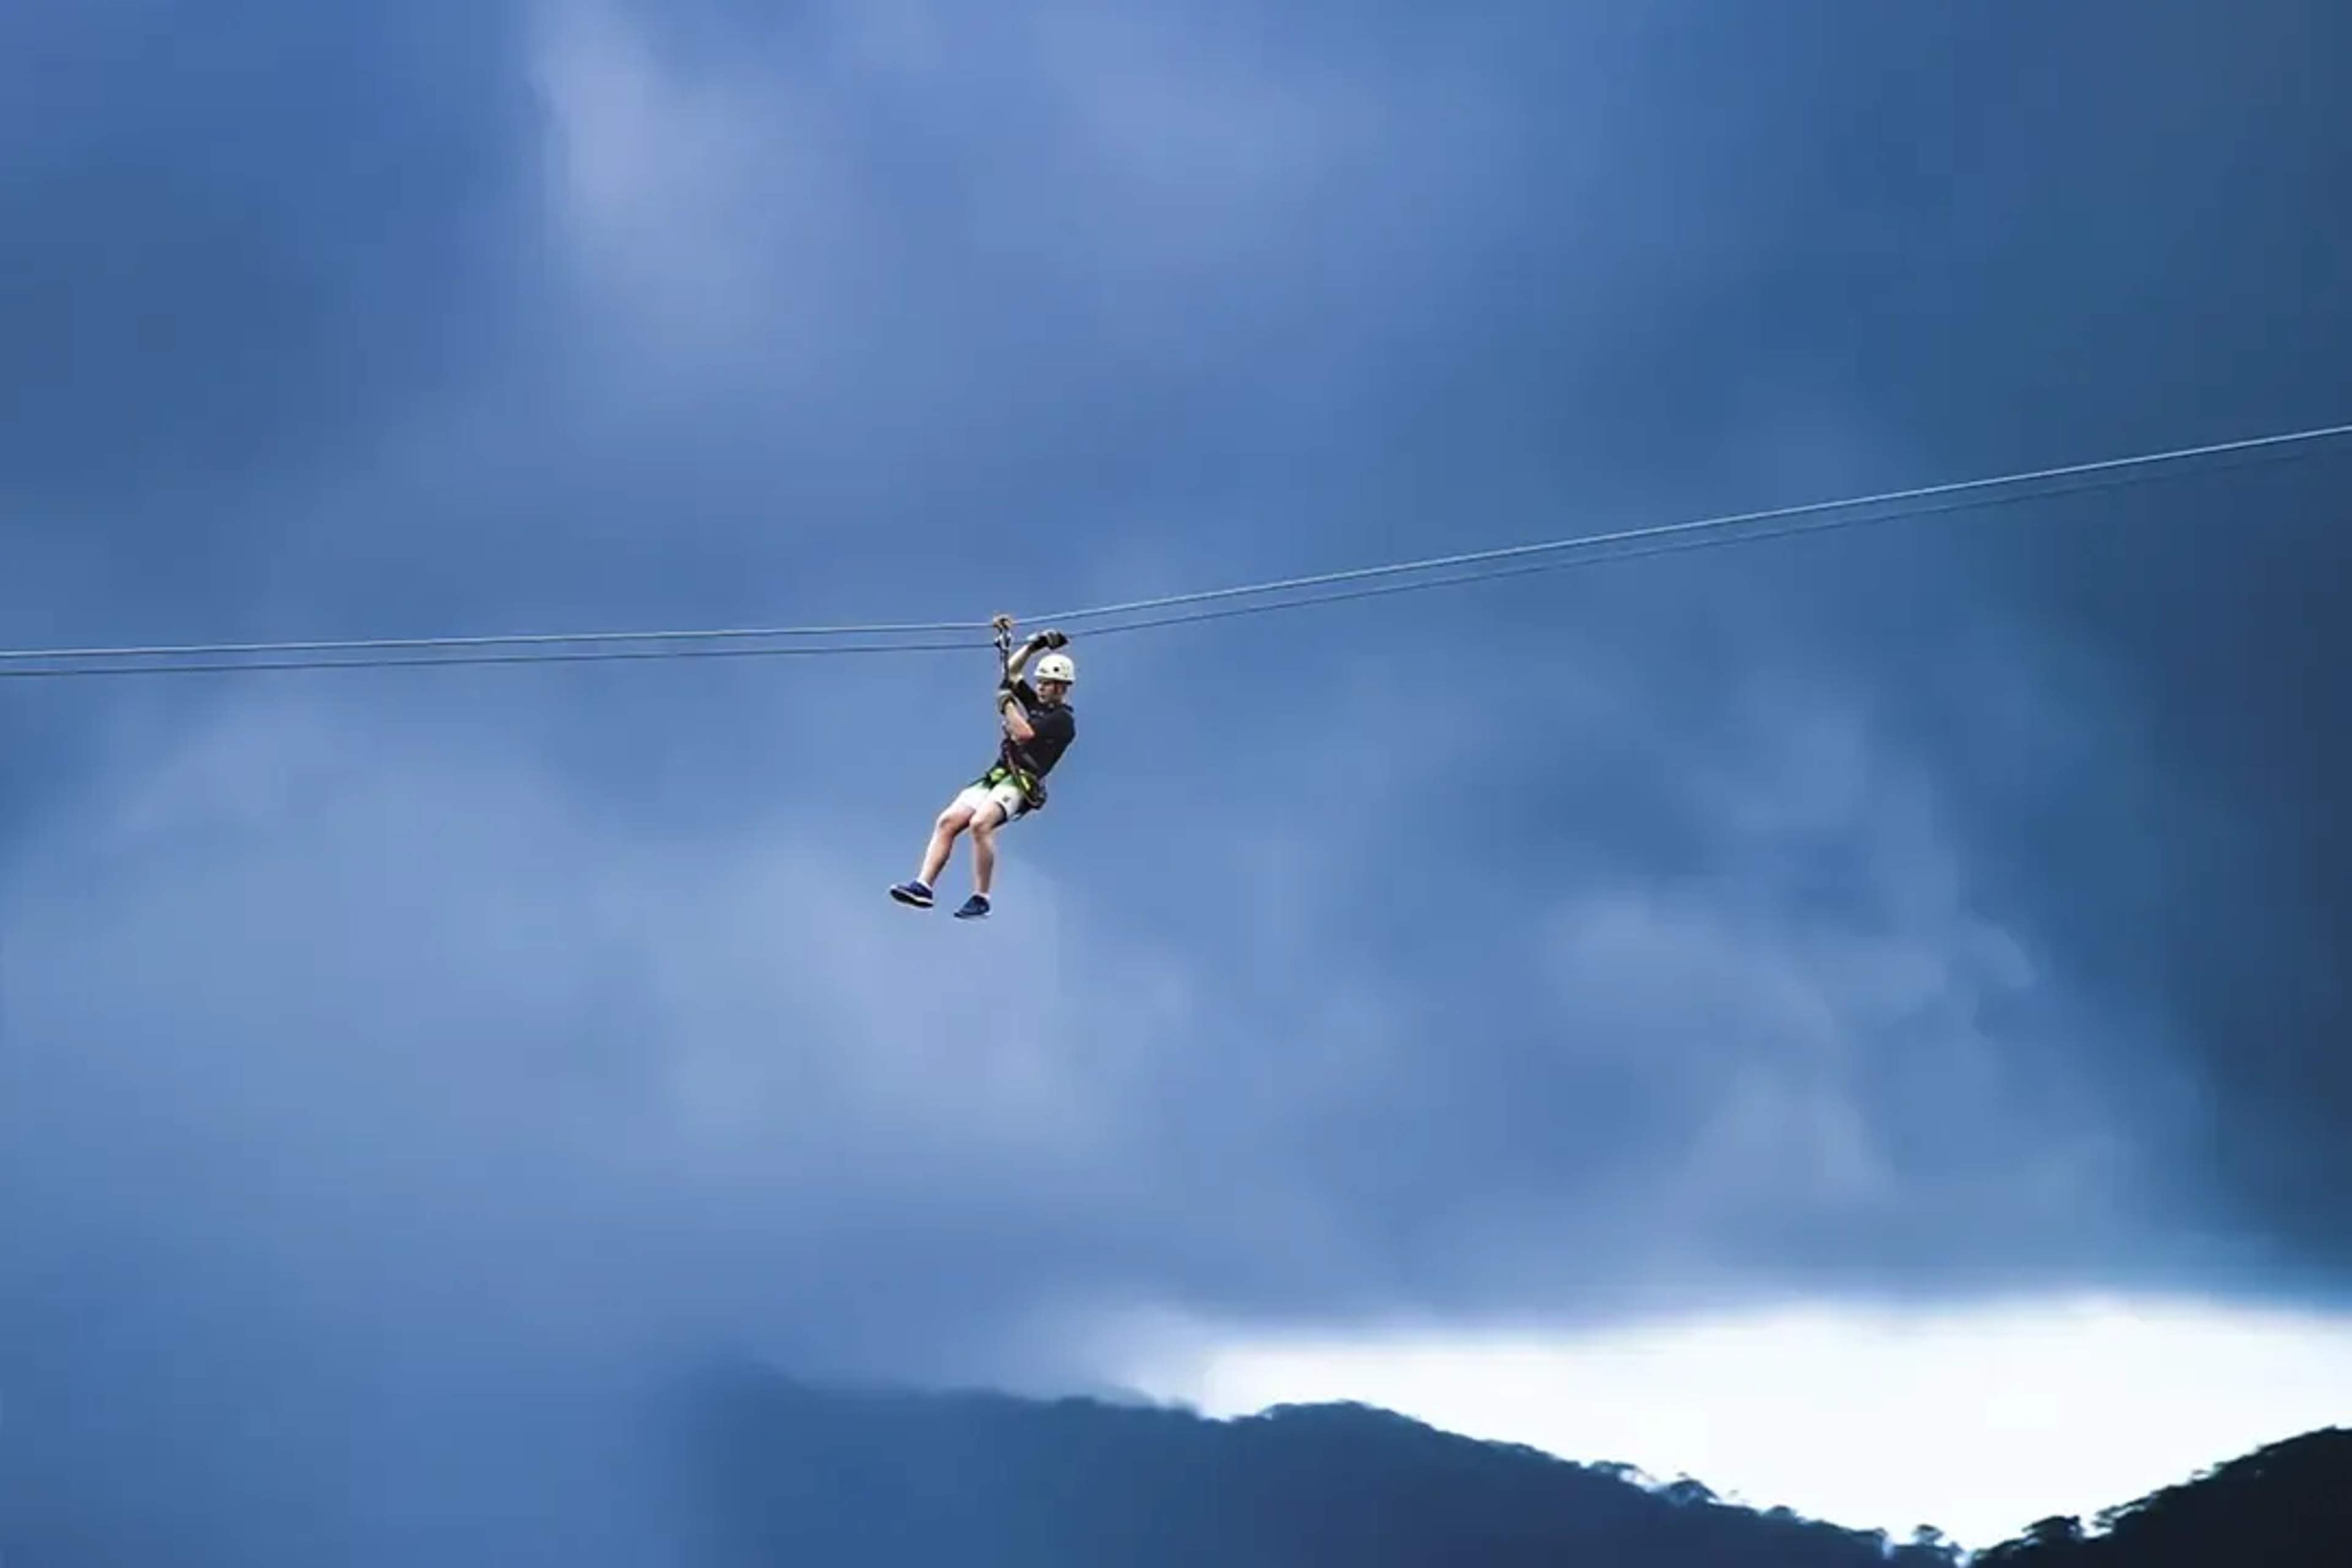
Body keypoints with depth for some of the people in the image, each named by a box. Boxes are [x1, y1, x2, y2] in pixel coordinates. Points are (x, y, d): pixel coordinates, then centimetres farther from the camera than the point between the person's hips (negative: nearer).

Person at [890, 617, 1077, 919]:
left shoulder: (1062, 719, -2)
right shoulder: (1036, 703, 23)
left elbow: (1022, 733, -14)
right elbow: (1012, 671, 30)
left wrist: (1006, 701, -5)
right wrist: (1034, 645, 20)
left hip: (1022, 783, -9)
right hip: (996, 777, 9)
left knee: (980, 823, -33)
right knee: (948, 821, -12)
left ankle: (980, 899, -30)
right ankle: (923, 885, -20)